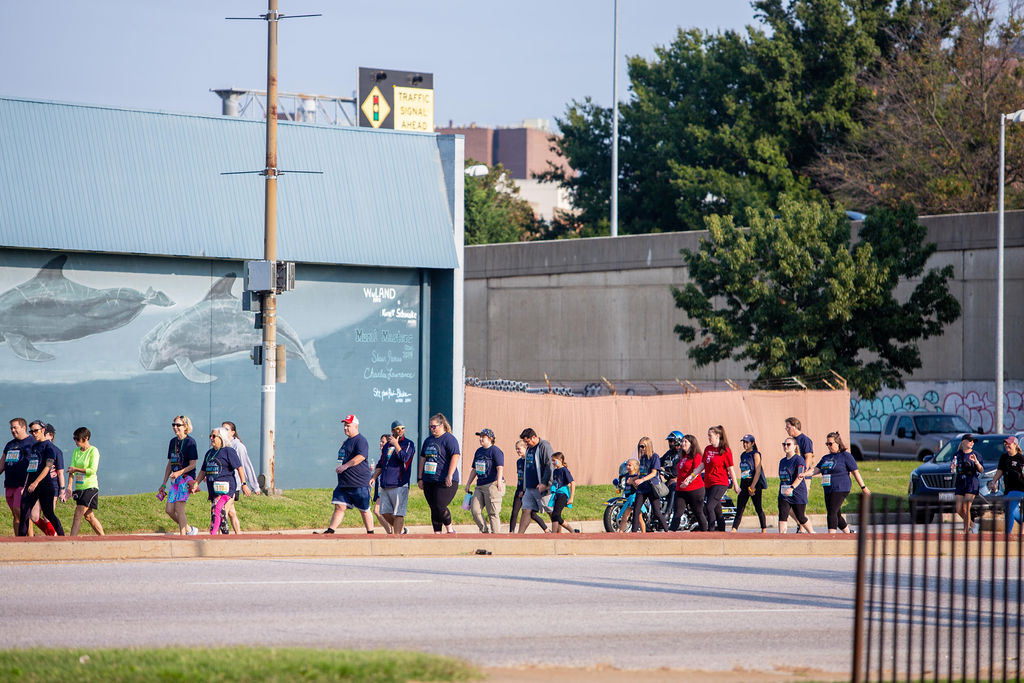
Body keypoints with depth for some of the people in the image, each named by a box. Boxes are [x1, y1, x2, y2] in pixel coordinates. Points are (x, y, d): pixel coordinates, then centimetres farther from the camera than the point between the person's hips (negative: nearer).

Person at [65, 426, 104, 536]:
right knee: (88, 516, 11)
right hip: (79, 487, 7)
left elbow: (92, 470, -15)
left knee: (78, 515, -14)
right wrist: (69, 485, -9)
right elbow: (72, 470, 4)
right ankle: (103, 537, 21)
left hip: (90, 486, -7)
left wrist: (76, 469, -13)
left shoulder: (93, 451, -8)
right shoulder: (76, 451, 11)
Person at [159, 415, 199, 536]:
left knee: (179, 508, -13)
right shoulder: (173, 442, 14)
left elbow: (192, 465, -11)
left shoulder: (190, 442, -7)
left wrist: (179, 472, -26)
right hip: (175, 480, 7)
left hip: (186, 478, -7)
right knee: (169, 510, 1)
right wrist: (164, 484, 18)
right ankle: (189, 529, 18)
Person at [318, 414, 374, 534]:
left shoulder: (360, 440, -10)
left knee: (364, 510, 1)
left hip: (359, 484, -8)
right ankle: (330, 530, -4)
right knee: (339, 507, 0)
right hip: (344, 483, 8)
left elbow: (361, 456, -25)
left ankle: (370, 533, 9)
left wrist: (345, 466, -32)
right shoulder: (346, 441, 20)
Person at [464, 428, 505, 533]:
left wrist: (499, 482, -28)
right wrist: (468, 484, 23)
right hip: (480, 486, 8)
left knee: (493, 513, -7)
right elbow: (474, 469, 27)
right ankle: (485, 531, 7)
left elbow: (500, 468, -16)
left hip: (493, 485, -8)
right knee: (474, 510, -2)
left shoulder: (495, 451, -5)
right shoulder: (479, 451, 20)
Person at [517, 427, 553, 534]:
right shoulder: (529, 448, 17)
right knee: (526, 510, 1)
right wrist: (524, 488, 21)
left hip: (541, 488, -8)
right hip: (529, 488, 8)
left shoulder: (544, 447, -10)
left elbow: (549, 466, -17)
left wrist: (544, 483, -22)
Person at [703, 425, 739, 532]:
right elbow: (703, 465, 15)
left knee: (709, 506, -19)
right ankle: (722, 530, 21)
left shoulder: (725, 451, -8)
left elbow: (731, 469, -6)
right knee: (717, 509, 12)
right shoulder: (708, 449, 11)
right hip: (708, 483, 7)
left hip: (720, 483, -7)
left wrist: (736, 485, -2)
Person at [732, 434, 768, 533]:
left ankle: (764, 530, 7)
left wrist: (752, 487, -18)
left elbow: (758, 471, -13)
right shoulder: (743, 455, 15)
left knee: (758, 508, -1)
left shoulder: (755, 454, -7)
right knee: (739, 509, -1)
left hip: (755, 484, -7)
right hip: (744, 484, 7)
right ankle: (734, 530, -6)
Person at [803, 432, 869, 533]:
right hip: (828, 490, 8)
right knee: (836, 514, 11)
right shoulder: (825, 458, 18)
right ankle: (848, 533, 27)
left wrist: (863, 487, -3)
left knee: (832, 513, -17)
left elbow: (855, 472, -2)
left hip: (840, 489, -7)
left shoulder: (846, 456, -2)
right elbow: (816, 470, 10)